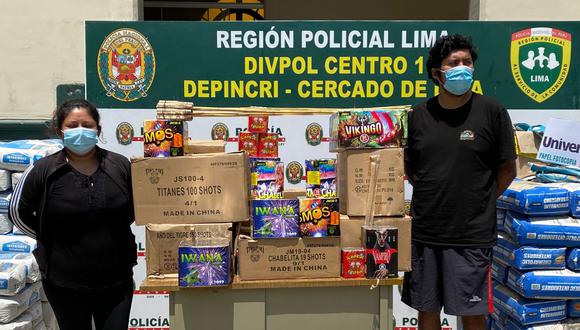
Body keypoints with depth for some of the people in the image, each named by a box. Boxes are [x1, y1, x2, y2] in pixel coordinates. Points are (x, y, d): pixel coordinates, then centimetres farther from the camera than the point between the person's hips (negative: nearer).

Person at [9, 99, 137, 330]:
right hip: (65, 284, -1)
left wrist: (111, 232, 2)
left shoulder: (120, 166, -3)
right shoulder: (43, 170, -8)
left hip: (116, 280, 1)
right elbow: (18, 212, 3)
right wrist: (52, 237, 2)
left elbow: (136, 207, 11)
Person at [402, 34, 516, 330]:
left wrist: (478, 204, 1)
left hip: (471, 235, -3)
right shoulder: (418, 115, 3)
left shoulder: (491, 112, -5)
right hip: (424, 231, 3)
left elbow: (507, 169, 1)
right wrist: (430, 196, 4)